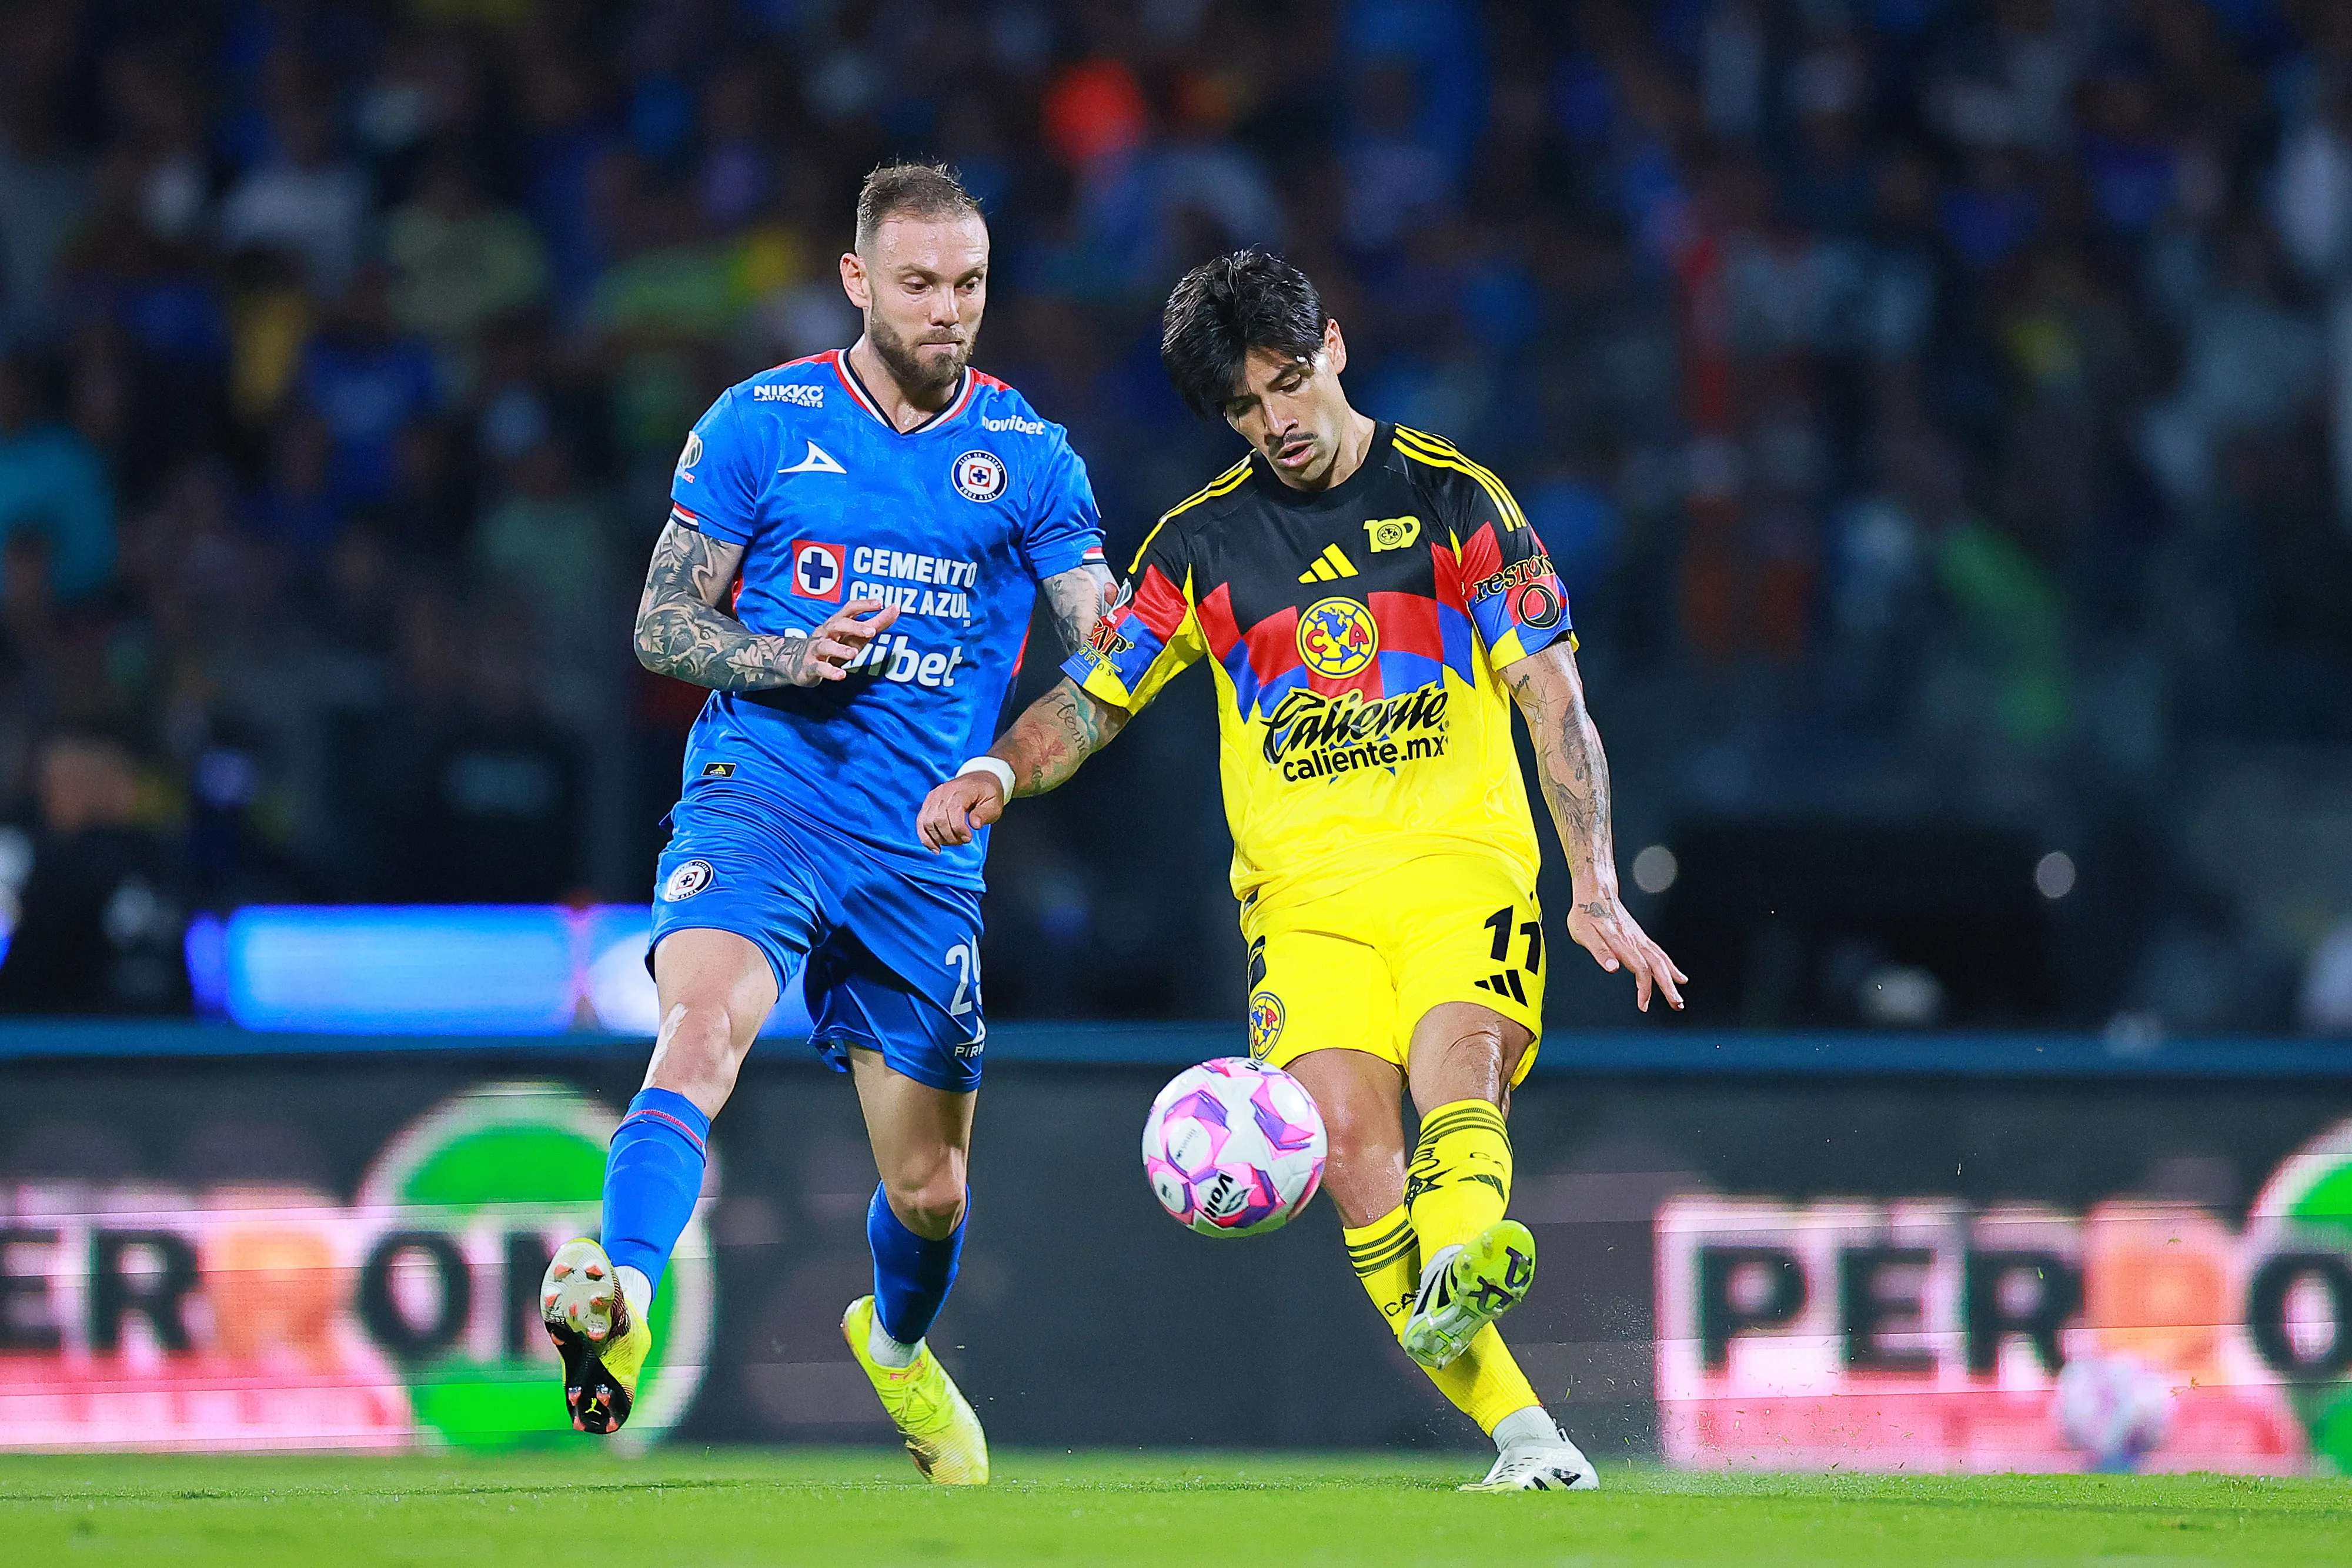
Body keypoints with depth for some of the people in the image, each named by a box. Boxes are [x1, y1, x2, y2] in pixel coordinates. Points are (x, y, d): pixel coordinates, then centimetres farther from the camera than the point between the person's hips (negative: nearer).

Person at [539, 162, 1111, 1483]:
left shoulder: (1028, 454, 7)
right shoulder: (762, 423, 3)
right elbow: (662, 621, 4)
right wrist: (791, 655, -14)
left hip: (928, 853, 3)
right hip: (765, 794, -2)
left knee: (931, 1190, 10)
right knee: (705, 1024, -33)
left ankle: (898, 1340, 43)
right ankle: (619, 1303, -49)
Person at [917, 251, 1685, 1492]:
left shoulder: (1450, 496, 7)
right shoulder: (1203, 542, 12)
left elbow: (1553, 698, 5)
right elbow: (1093, 698, 20)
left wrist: (1596, 889, -5)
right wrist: (997, 774, -3)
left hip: (1463, 866, -1)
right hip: (1305, 889, 1)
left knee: (1457, 1064, -31)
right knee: (1347, 1126, -22)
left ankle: (1461, 1272, -61)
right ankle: (1521, 1433, -22)